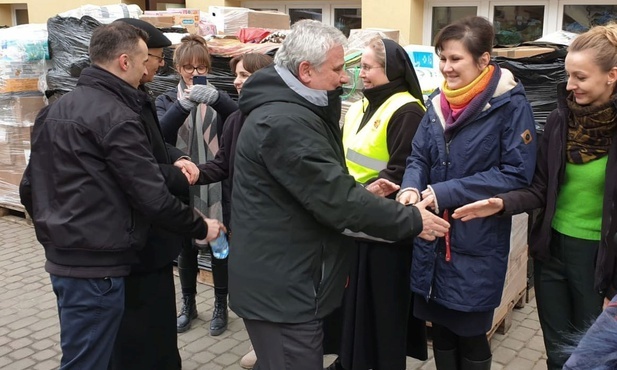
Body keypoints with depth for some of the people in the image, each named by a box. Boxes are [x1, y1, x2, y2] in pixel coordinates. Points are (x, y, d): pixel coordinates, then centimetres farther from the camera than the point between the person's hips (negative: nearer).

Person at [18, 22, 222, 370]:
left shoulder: (55, 110, 11)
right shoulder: (116, 117, -17)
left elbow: (29, 186, 15)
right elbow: (153, 197, -20)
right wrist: (200, 227, -6)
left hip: (62, 257, 9)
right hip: (96, 265, -9)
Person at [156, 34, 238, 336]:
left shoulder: (216, 98, 2)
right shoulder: (167, 101, 5)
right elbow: (160, 134, -16)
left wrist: (214, 97, -37)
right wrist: (183, 103, -32)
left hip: (216, 185, -1)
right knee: (186, 248, 11)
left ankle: (221, 306, 24)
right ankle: (188, 305, 30)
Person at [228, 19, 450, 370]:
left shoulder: (289, 110, 11)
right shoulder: (286, 122, -24)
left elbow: (323, 184, 20)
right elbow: (336, 198, -25)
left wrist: (363, 193, 4)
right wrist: (411, 220, -15)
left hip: (283, 279, 11)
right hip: (281, 287, -10)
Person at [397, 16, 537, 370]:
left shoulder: (511, 104, -12)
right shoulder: (438, 102, 6)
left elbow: (518, 172, -17)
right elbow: (418, 157, 9)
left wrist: (445, 192, -21)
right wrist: (412, 188, -15)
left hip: (478, 244, -5)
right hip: (434, 238, 5)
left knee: (471, 334, 11)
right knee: (441, 327, 18)